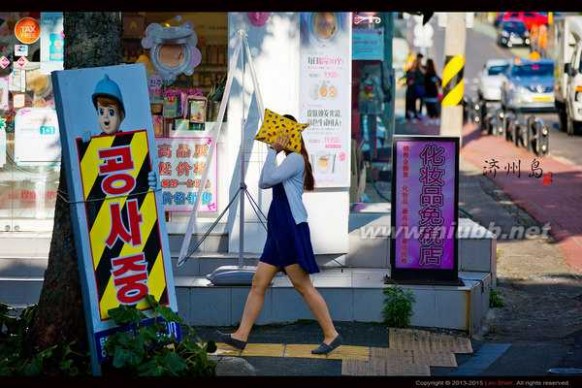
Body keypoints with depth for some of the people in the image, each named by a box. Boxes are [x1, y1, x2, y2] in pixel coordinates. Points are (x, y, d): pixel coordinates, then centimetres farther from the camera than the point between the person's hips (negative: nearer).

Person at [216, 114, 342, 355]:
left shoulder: (296, 158, -8)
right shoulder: (288, 162, 23)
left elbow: (269, 179, -17)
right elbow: (263, 183, 14)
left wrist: (273, 151, -6)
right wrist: (273, 152, 9)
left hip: (291, 230, -10)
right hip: (278, 232, 10)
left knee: (303, 286, -9)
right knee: (258, 283, 6)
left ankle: (331, 335, -5)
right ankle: (241, 336, 6)